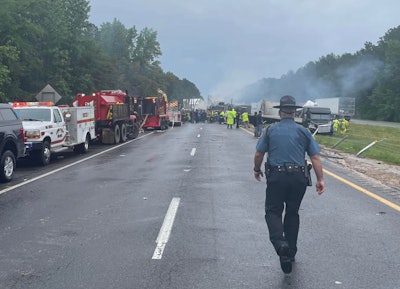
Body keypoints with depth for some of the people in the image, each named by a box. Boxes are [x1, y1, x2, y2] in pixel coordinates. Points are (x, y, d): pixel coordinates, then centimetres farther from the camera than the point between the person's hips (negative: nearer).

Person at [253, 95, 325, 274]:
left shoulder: (270, 130, 3)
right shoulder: (303, 132, 5)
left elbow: (259, 154, 2)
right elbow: (315, 157, 0)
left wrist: (257, 170, 19)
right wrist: (320, 179, 2)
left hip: (276, 177, -2)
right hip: (299, 178, 2)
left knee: (273, 211, 6)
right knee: (292, 213, 16)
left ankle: (280, 242, -21)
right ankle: (291, 251, 22)